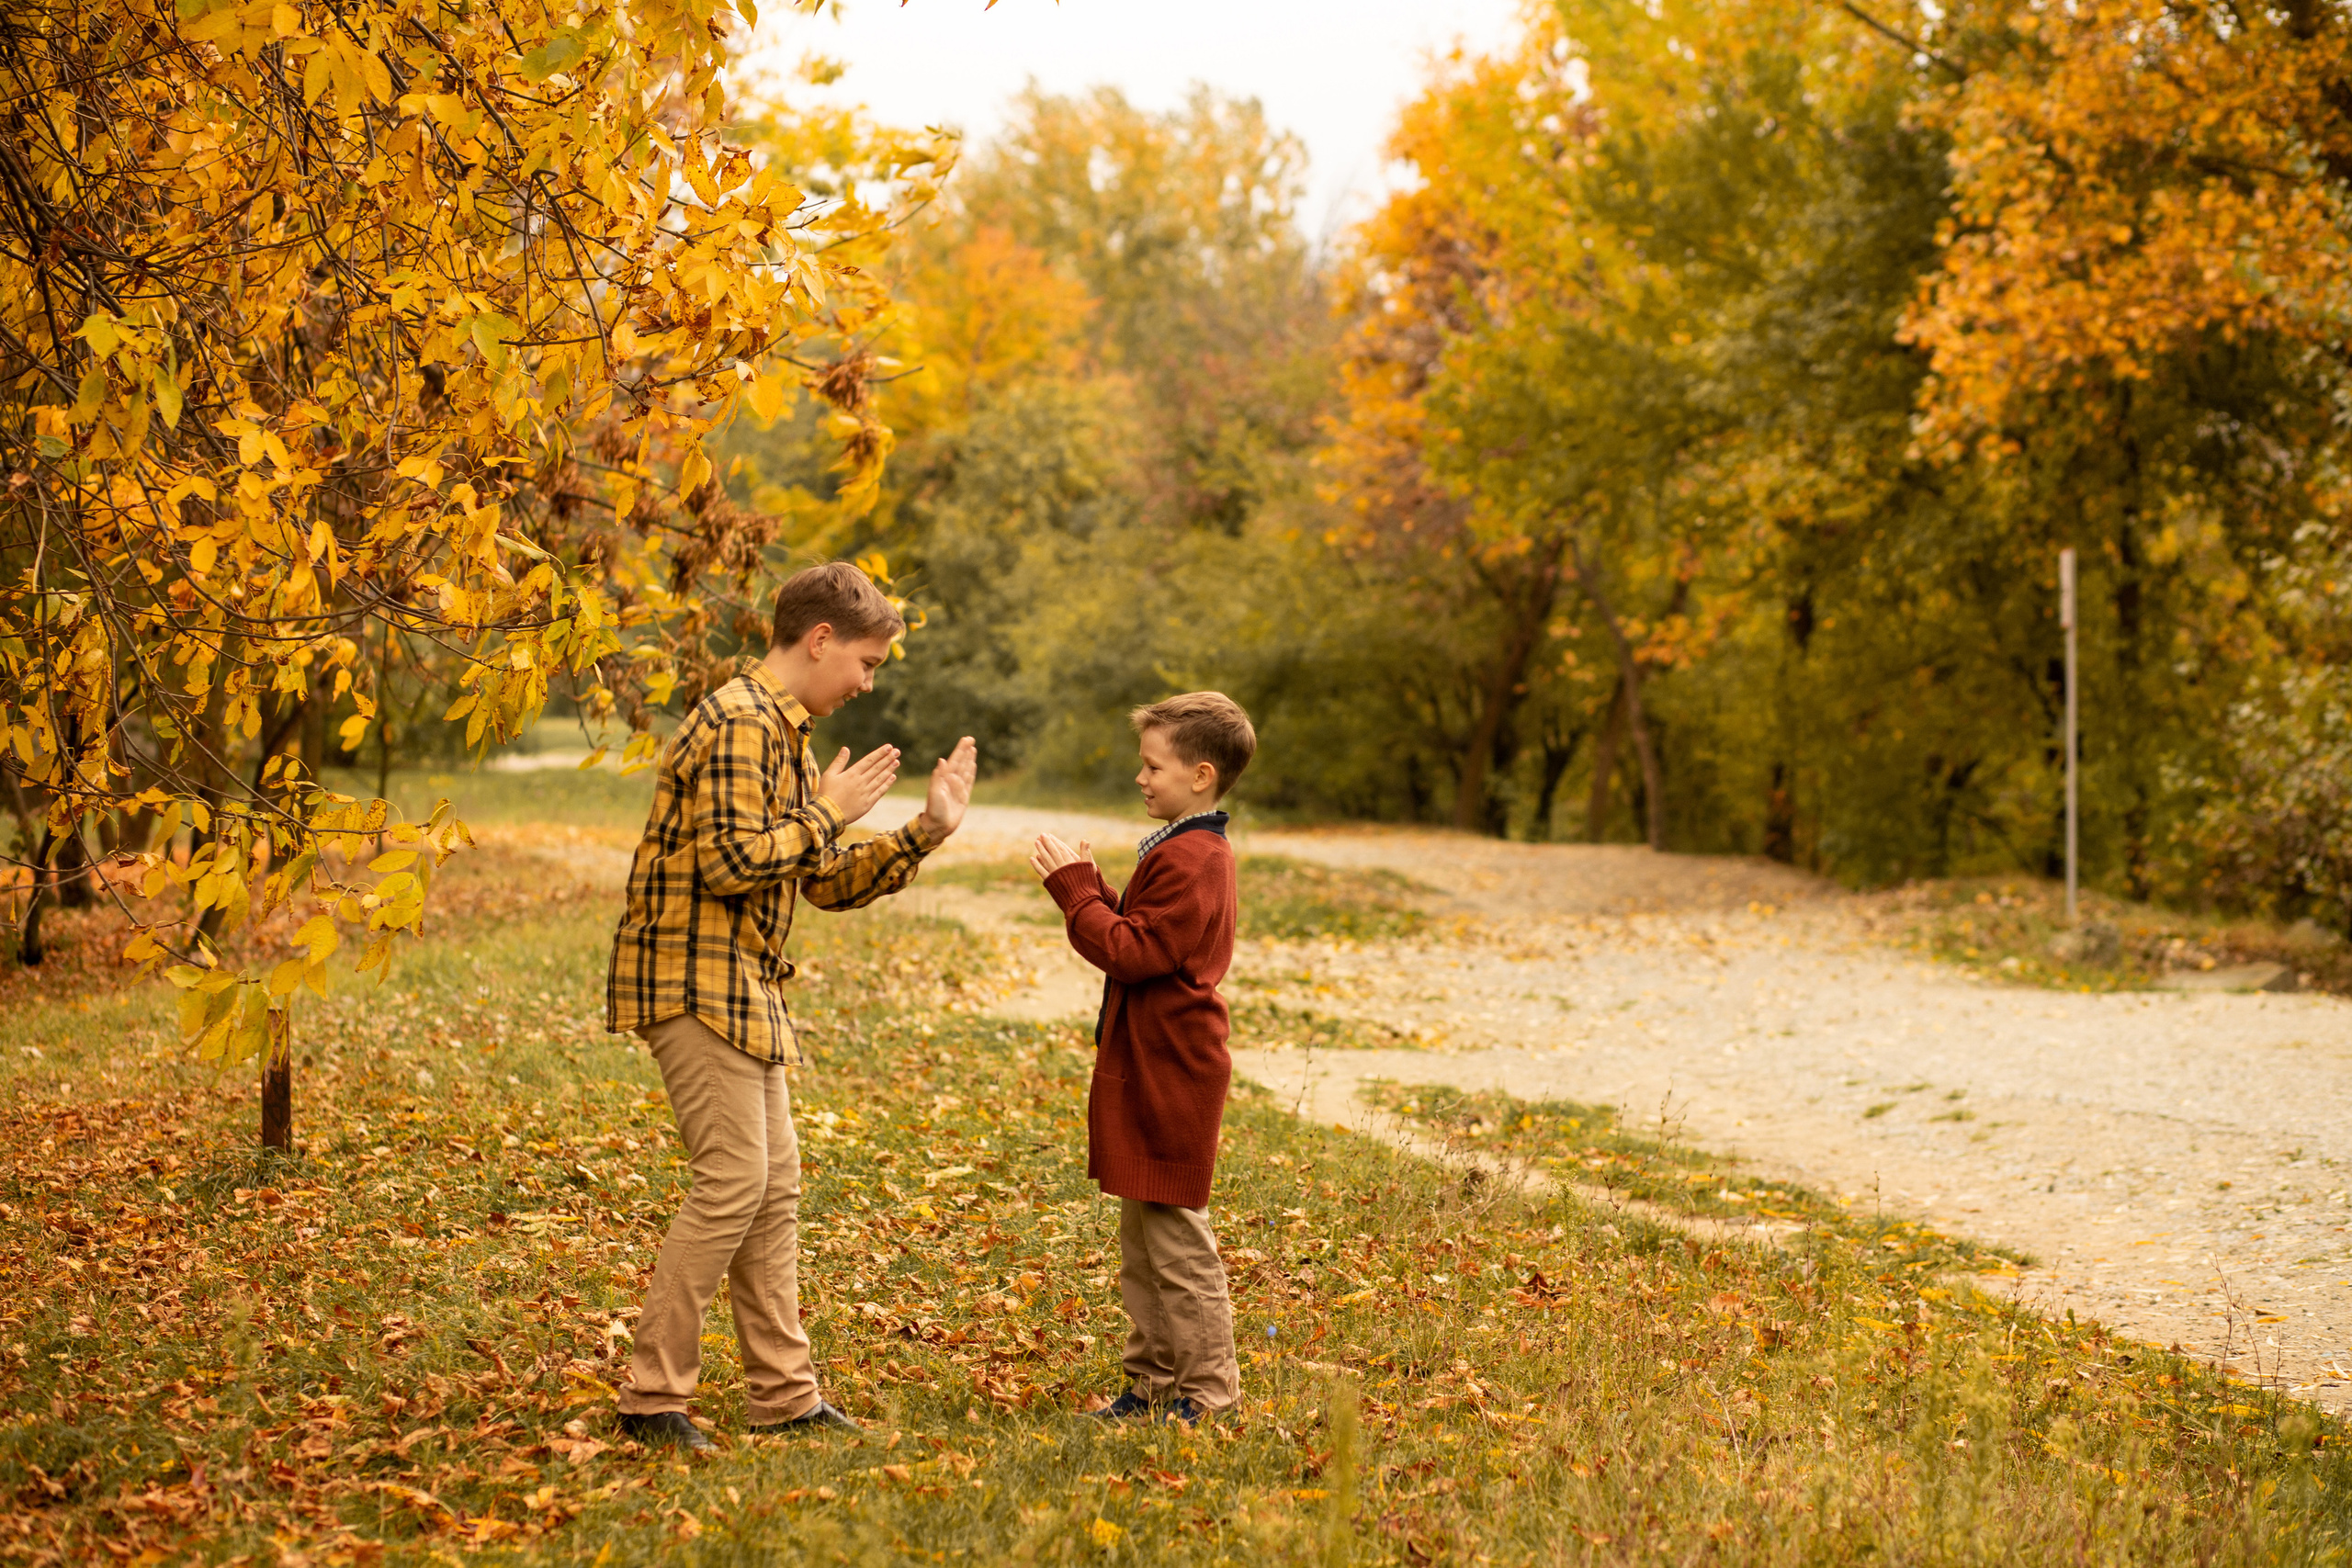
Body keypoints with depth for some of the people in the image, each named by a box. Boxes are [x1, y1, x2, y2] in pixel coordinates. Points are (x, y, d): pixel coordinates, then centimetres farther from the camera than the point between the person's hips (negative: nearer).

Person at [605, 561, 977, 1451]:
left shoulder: (785, 734, 19)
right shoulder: (739, 723, -14)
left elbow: (828, 883, 18)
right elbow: (729, 862, -24)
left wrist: (926, 831, 9)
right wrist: (827, 812, -12)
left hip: (744, 988, 10)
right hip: (694, 979, -10)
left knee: (774, 1187, 11)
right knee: (732, 1179, -12)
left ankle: (783, 1394, 17)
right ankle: (652, 1395, -5)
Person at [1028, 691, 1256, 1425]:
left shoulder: (1189, 861, -18)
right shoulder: (1190, 850, 15)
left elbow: (1132, 952, -23)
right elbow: (1137, 933, 18)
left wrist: (1074, 888, -16)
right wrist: (1087, 882, 8)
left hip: (1170, 1076, -11)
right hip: (1150, 1070, 11)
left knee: (1175, 1233, -4)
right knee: (1141, 1233, 15)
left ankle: (1208, 1389, 4)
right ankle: (1154, 1380, 23)